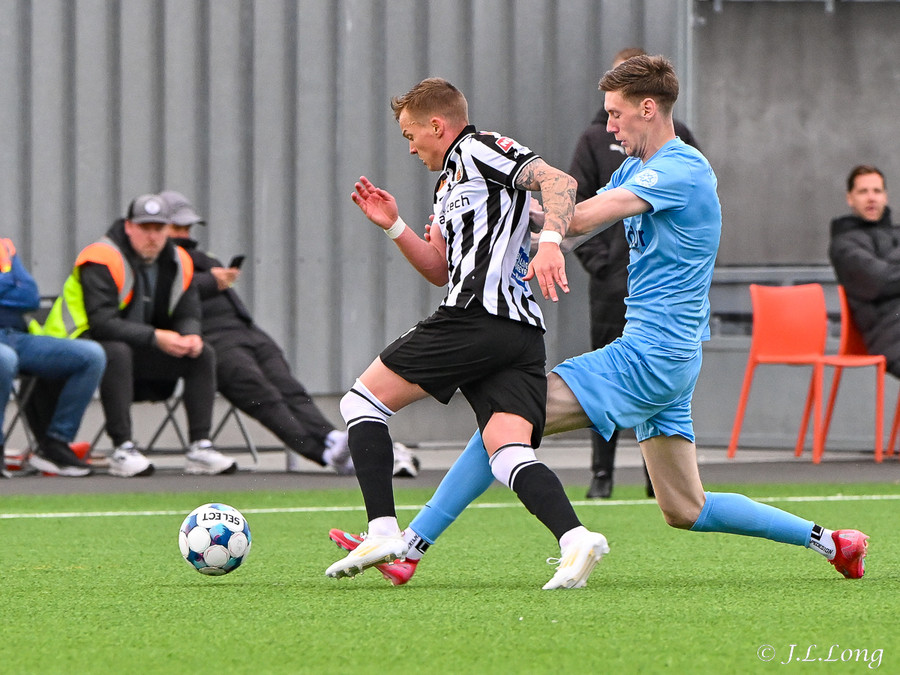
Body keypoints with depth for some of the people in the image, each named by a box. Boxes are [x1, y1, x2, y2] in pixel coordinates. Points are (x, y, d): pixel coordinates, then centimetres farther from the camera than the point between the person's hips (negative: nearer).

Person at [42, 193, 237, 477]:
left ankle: (200, 446, -12)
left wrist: (191, 336, -21)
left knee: (203, 355, -7)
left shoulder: (178, 262, 3)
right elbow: (101, 322, -28)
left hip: (141, 349, 7)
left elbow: (187, 315, 4)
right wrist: (155, 337, -33)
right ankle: (123, 449, -37)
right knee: (117, 352, -39)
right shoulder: (102, 260, -19)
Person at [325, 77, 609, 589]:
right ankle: (575, 538, -32)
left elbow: (559, 181, -12)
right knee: (511, 455, -8)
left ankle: (382, 532, -5)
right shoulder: (450, 181, 30)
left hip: (478, 317, -9)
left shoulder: (481, 149, 1)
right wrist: (394, 226, 21)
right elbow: (442, 271, 32)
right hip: (522, 334, 9)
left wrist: (551, 242, -28)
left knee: (362, 402, 4)